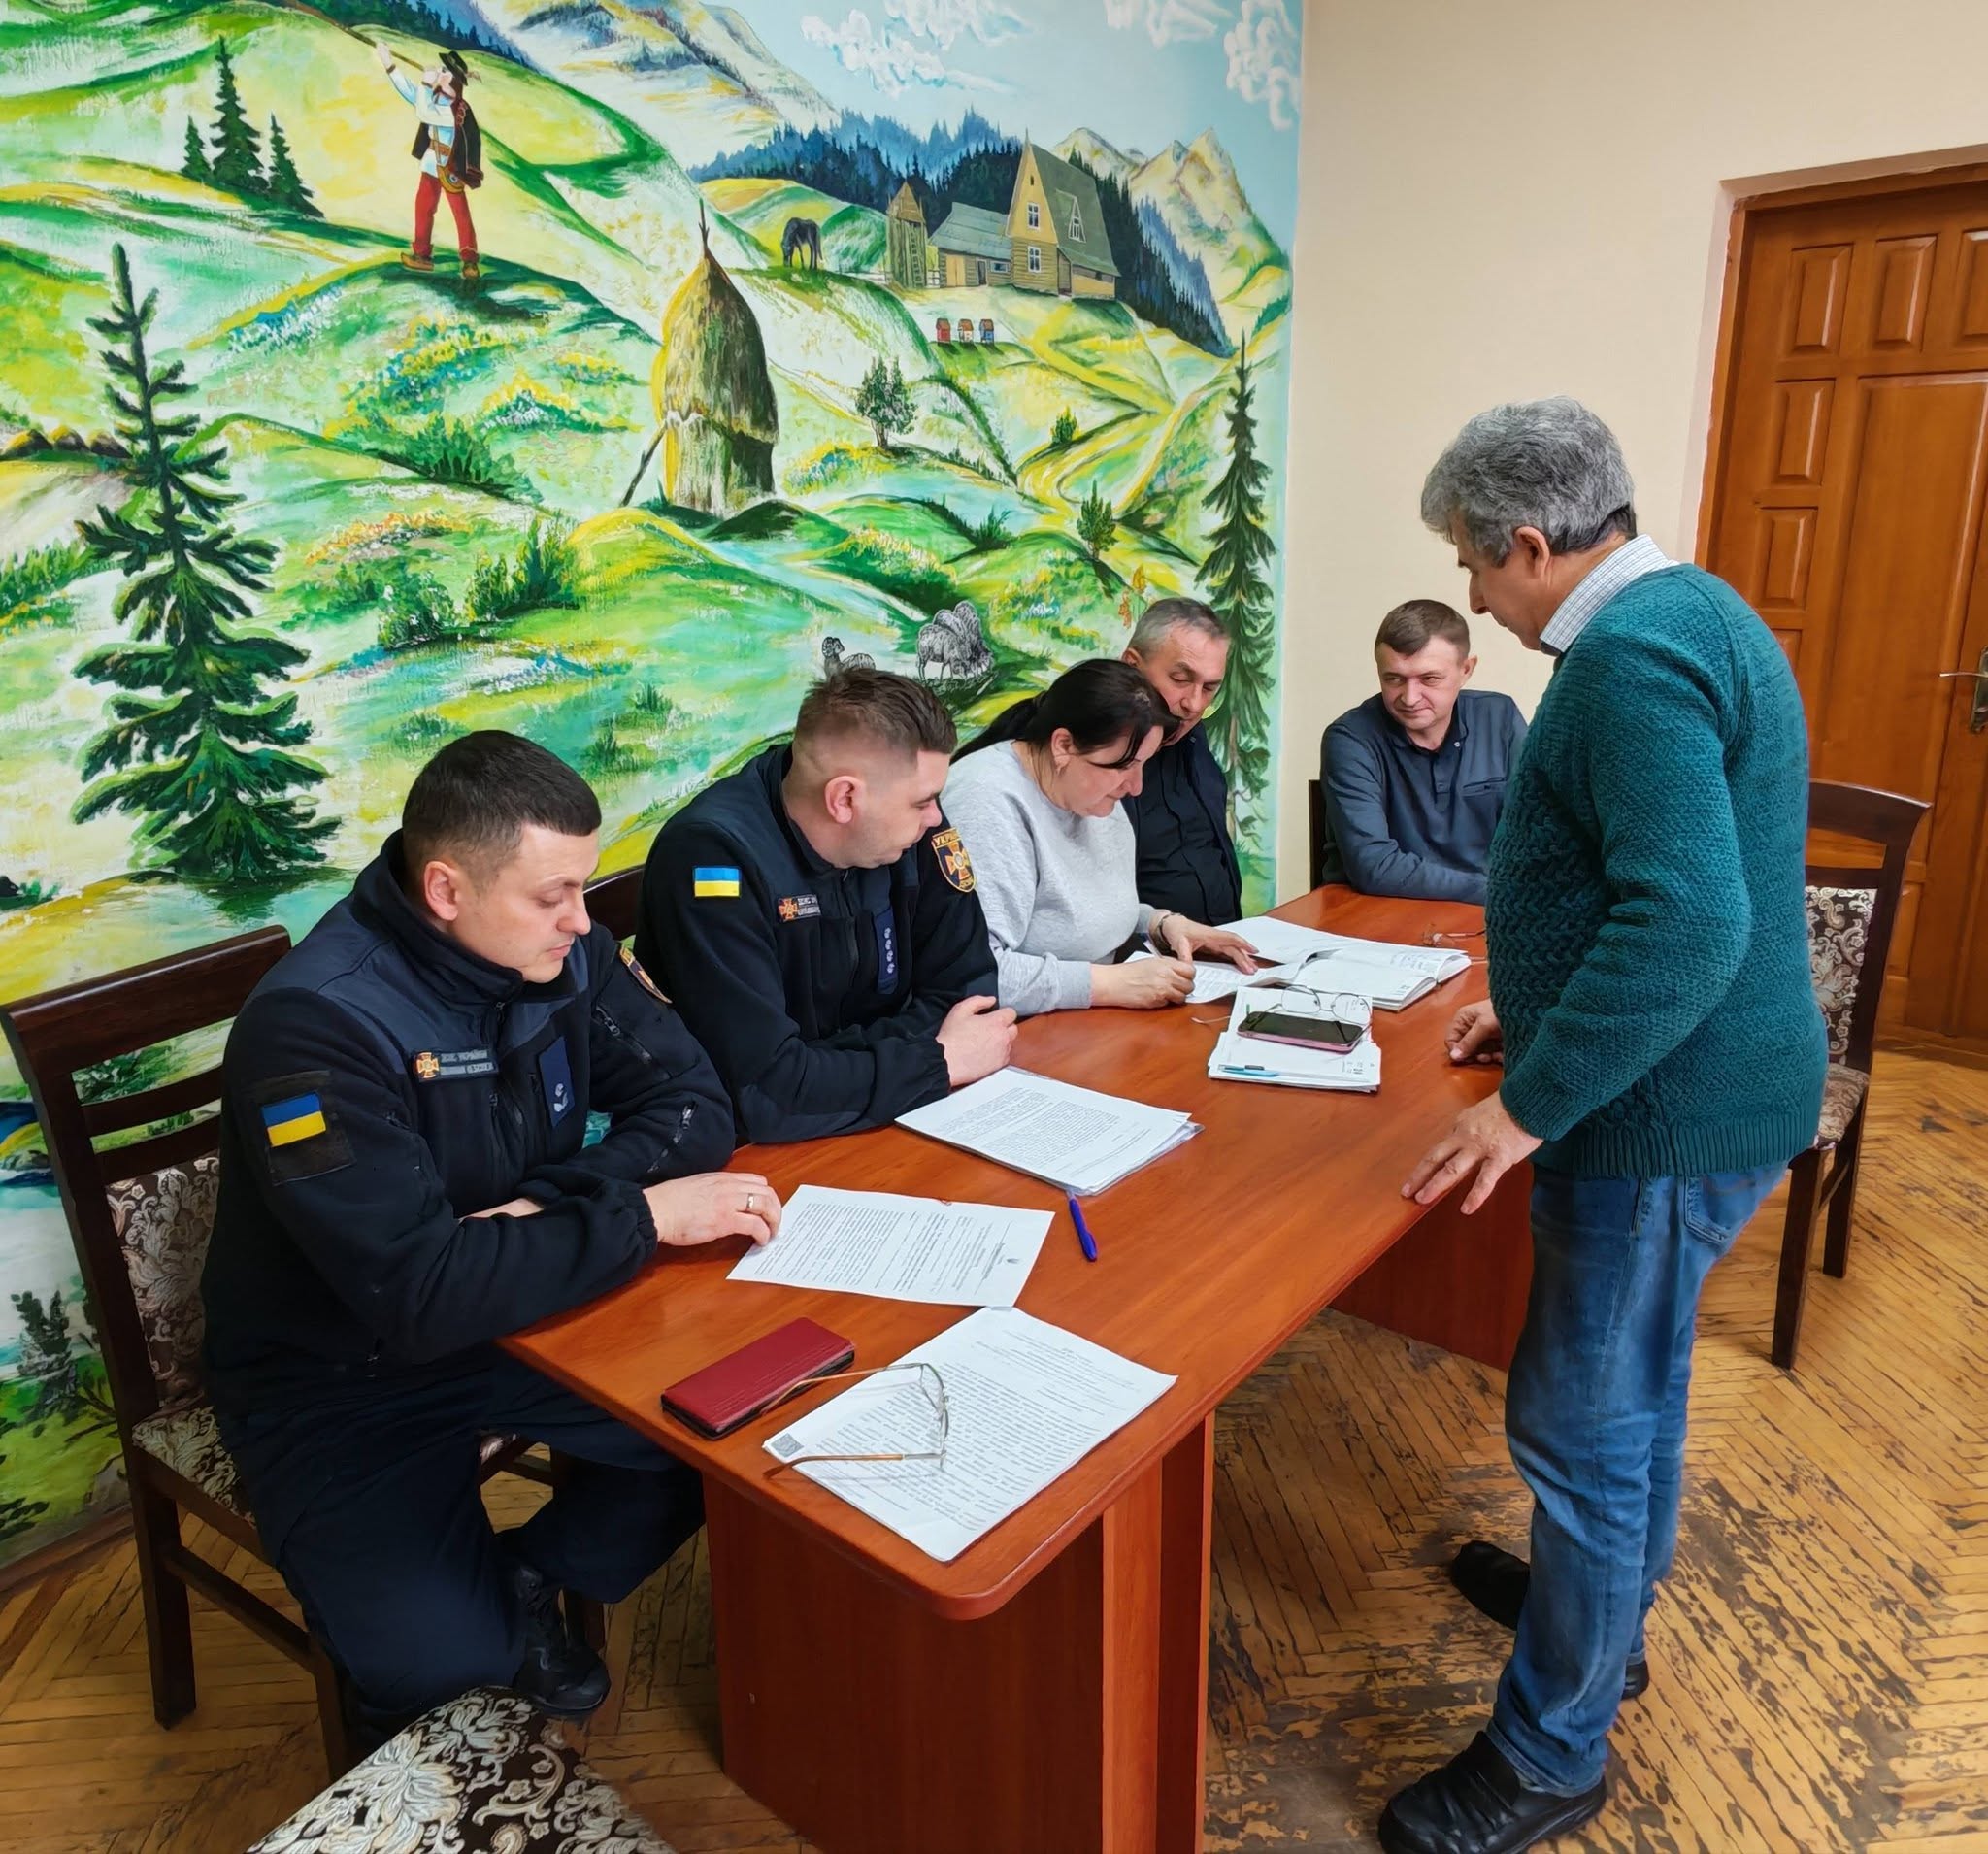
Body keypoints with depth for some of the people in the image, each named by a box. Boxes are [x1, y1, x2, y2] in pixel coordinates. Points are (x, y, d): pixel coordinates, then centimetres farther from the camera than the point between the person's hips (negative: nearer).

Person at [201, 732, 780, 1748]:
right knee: (437, 1662, -21)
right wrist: (642, 1216, -30)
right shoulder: (314, 1025, -29)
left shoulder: (560, 947, -10)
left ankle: (535, 1582, 14)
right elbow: (420, 1293, -34)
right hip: (341, 1379, -5)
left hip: (519, 1311, 5)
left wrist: (549, 1204, -24)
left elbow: (689, 1102, -8)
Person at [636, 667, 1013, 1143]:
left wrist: (823, 1064, -19)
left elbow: (964, 990, -5)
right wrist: (939, 1060, -18)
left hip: (877, 1133, 5)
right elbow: (762, 1091, -29)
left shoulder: (914, 828, -8)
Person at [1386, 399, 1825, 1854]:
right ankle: (1605, 1606, 47)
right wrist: (1539, 1010, 18)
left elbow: (1691, 922, -31)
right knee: (1636, 1382, 25)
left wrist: (1530, 1104, -25)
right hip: (1702, 1085, 11)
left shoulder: (1633, 654, -22)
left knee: (1583, 1425, 3)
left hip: (1668, 1109, -11)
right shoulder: (1690, 610, 11)